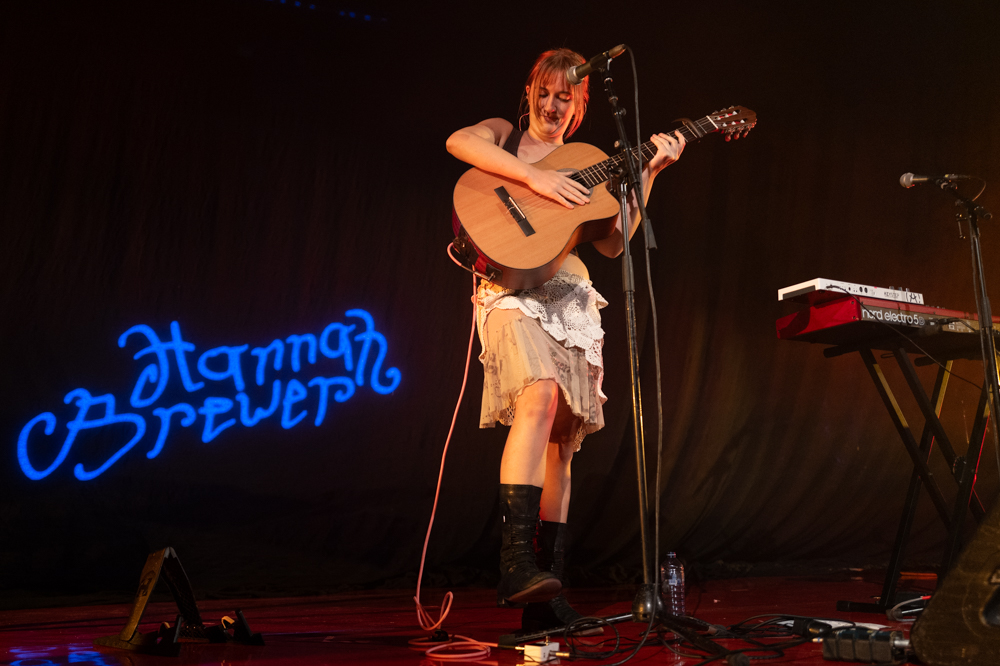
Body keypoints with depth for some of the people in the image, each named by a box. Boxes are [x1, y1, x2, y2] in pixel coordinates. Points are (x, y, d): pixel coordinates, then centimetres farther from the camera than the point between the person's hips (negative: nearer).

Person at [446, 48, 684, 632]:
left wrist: (649, 173, 4)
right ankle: (518, 560, -33)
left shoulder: (584, 168, 22)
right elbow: (458, 142, -11)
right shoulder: (503, 135, 14)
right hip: (513, 290, -4)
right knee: (539, 394, -32)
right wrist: (534, 176, -18)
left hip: (571, 298, 5)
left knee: (563, 441, -1)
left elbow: (613, 243, 9)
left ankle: (546, 596, 4)